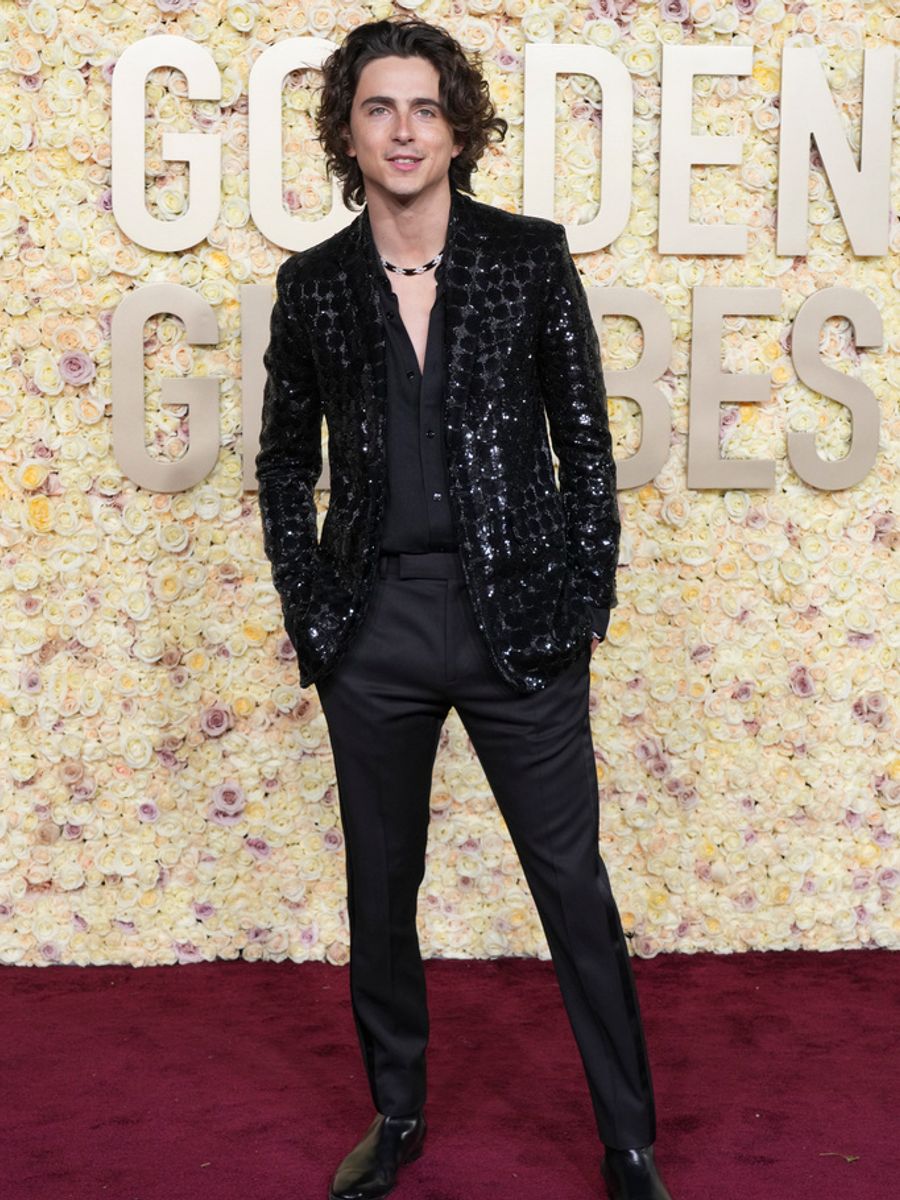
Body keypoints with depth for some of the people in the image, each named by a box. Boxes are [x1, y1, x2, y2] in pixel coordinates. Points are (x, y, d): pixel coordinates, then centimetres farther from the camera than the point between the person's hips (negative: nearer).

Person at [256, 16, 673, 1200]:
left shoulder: (531, 255, 0)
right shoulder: (314, 284, 5)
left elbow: (585, 443, 2)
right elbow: (285, 463, 12)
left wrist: (584, 606, -3)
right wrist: (309, 613, 3)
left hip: (516, 620, -2)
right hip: (373, 632, 2)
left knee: (574, 883, 3)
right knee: (380, 888, 13)